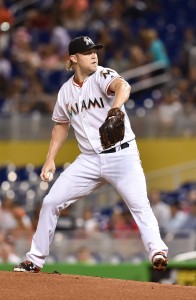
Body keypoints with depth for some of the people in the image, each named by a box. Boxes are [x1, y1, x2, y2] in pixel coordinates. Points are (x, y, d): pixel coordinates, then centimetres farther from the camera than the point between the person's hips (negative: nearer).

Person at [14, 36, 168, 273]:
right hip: (89, 160, 5)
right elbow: (61, 124, 23)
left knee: (139, 204, -24)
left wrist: (114, 110, -53)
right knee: (50, 202, 2)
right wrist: (50, 159, 14)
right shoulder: (66, 91, 8)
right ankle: (35, 260, 12)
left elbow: (123, 86, -32)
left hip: (122, 155, -5)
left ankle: (157, 251, -25)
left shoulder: (102, 76, -8)